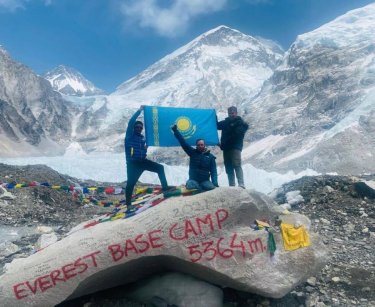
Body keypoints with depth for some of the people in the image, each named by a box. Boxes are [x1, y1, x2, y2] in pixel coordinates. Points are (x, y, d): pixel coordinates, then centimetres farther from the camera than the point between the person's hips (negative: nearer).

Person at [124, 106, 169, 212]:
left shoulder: (143, 138, 13)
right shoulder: (130, 135, -2)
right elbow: (131, 122, -14)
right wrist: (139, 110, -11)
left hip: (143, 161, 6)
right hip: (132, 163, -6)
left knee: (160, 168, 0)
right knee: (131, 183, -6)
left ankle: (165, 187, 0)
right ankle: (129, 204, 5)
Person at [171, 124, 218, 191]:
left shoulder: (210, 156, 5)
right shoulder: (193, 152, 5)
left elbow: (213, 171, 1)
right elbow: (183, 142, -1)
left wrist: (215, 183, -15)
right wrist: (175, 130, -9)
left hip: (205, 181, 1)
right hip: (193, 180, -1)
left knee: (212, 187, -29)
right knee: (190, 186, -36)